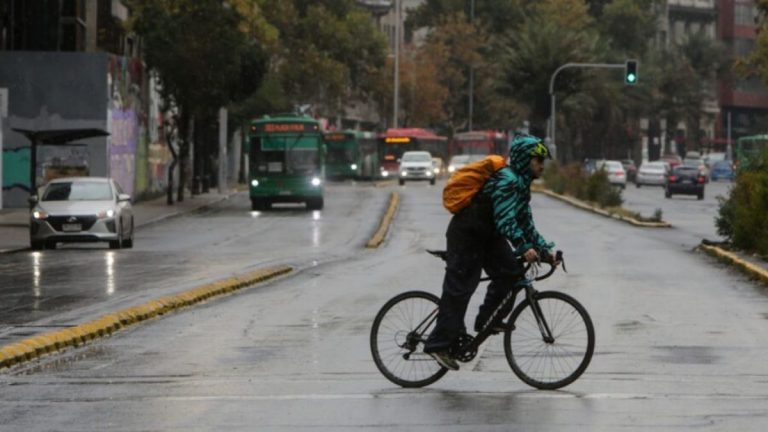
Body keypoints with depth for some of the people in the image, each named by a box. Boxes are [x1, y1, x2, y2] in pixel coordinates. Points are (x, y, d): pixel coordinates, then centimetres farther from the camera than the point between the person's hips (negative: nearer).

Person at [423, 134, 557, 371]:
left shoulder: (521, 184, 8)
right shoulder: (507, 181, -23)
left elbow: (525, 222, 12)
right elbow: (505, 219, -33)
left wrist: (544, 248, 3)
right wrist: (524, 248, -40)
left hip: (488, 236, 9)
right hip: (466, 235, -9)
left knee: (511, 271, -7)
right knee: (459, 288, -8)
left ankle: (488, 320, 5)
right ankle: (439, 344, -5)